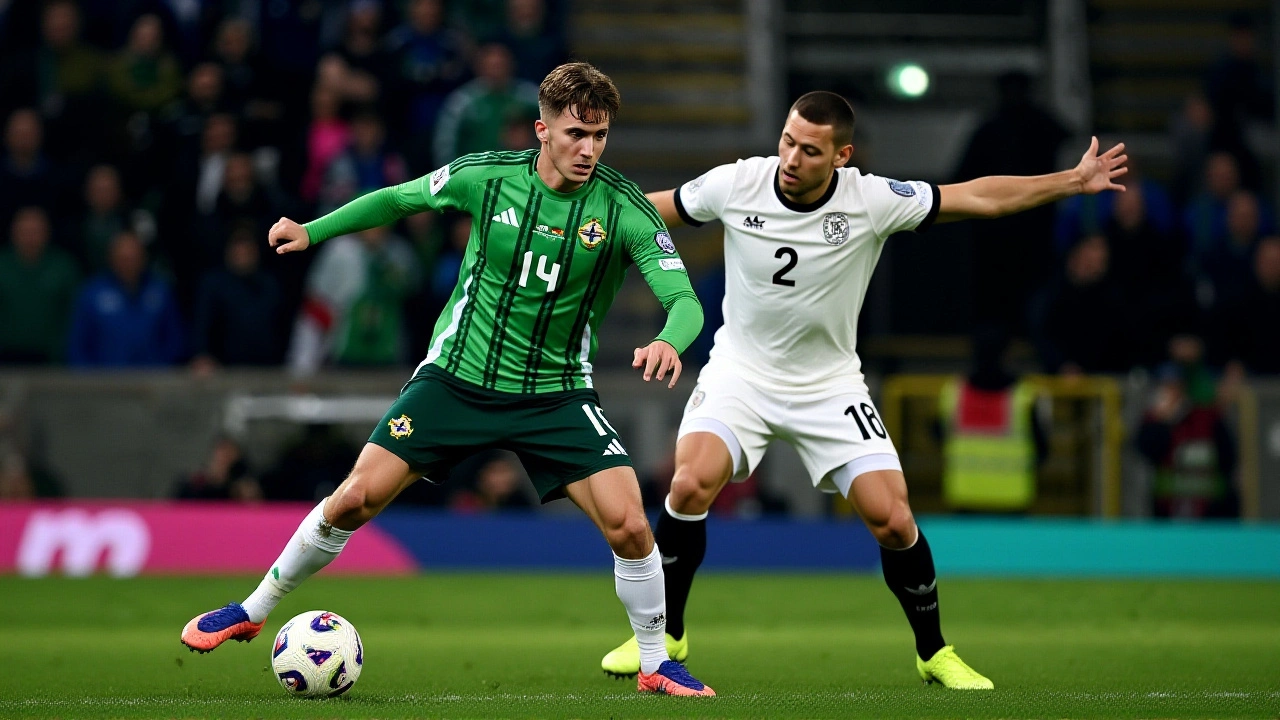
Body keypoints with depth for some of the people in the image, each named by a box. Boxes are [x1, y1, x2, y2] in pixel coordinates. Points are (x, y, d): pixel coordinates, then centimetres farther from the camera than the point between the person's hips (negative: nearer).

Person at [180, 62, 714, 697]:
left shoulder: (623, 207, -14)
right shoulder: (489, 176, -10)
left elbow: (685, 299, -20)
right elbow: (400, 199, 8)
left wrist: (669, 342, -42)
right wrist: (312, 230, 6)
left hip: (556, 393, 0)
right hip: (457, 376, 1)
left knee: (628, 525, -15)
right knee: (355, 498, -6)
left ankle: (656, 663, 8)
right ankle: (251, 612, 15)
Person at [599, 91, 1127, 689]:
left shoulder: (872, 201, -16)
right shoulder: (736, 184, -14)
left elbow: (979, 197, -9)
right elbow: (655, 209, 5)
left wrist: (1074, 182, -11)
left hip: (828, 385, 0)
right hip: (741, 370, 0)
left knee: (892, 520, -10)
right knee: (691, 485, -24)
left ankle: (934, 653, 13)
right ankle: (664, 634, -4)